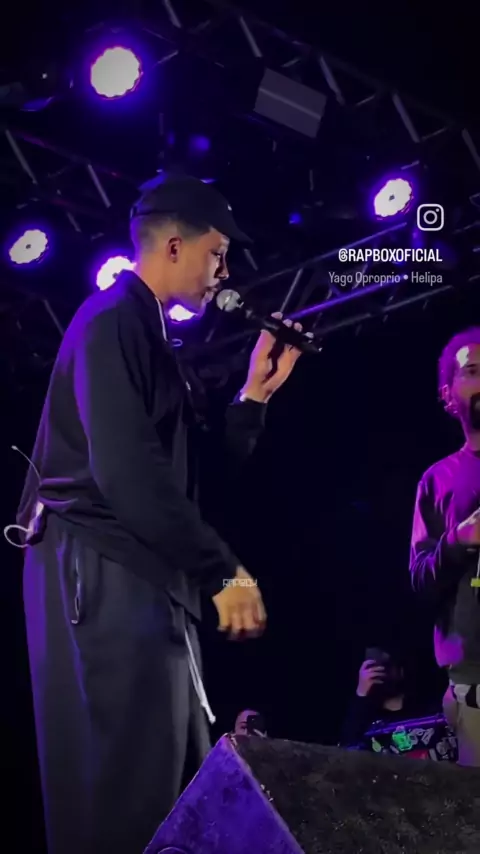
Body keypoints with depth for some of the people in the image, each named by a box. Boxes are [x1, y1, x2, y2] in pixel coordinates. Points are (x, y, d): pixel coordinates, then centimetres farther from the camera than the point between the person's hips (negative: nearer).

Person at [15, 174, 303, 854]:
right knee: (128, 791, -14)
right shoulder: (115, 320, -7)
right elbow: (126, 467, -21)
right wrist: (225, 571, -20)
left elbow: (193, 473, 27)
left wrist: (255, 393, 21)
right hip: (104, 572, -10)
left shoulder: (148, 334, 24)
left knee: (179, 784, 7)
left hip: (147, 579, 10)